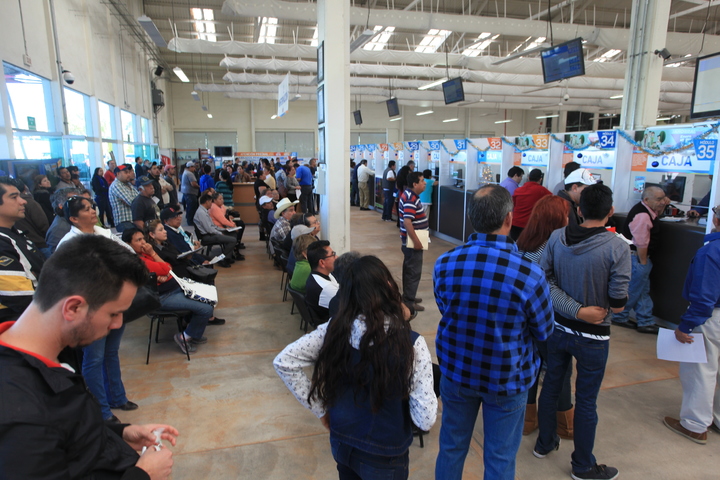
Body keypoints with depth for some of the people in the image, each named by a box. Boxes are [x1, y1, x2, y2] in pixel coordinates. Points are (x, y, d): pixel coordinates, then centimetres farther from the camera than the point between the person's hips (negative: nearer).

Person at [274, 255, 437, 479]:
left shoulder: (334, 329, -16)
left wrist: (320, 409, -3)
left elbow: (282, 362, -10)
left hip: (341, 443, 3)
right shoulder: (412, 344, -26)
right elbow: (425, 420, -22)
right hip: (384, 456, -3)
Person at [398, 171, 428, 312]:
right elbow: (407, 222, -29)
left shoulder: (410, 195, 10)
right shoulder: (410, 199, -22)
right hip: (412, 242, -10)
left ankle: (408, 296, 29)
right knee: (414, 271, -3)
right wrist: (416, 241, -25)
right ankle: (409, 301, 5)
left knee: (409, 269, 18)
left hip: (411, 241, 10)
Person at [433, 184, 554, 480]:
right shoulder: (529, 275, -25)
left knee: (451, 447, 23)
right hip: (506, 379, -2)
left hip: (456, 370, 3)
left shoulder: (444, 264, -17)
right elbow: (543, 332, -8)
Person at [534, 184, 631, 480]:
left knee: (551, 386, 21)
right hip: (592, 337, -3)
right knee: (586, 400, 13)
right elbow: (618, 304, -18)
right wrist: (602, 310, 2)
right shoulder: (617, 248, -20)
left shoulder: (557, 237, -10)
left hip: (558, 328, 3)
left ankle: (545, 444, 41)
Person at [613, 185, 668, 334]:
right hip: (637, 257, -11)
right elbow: (641, 244, -24)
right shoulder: (642, 216, -25)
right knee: (634, 290, 3)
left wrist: (663, 205, 11)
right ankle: (619, 318, 19)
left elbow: (656, 215, 31)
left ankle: (646, 322, 24)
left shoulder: (647, 210, 6)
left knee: (643, 290, 15)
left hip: (641, 257, 11)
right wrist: (643, 262, -16)